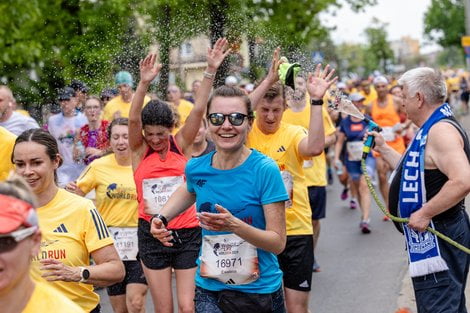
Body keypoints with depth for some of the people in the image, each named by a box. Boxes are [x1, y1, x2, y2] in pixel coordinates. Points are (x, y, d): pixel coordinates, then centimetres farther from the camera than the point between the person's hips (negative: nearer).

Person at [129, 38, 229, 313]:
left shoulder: (181, 144, -1)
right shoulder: (139, 150, -3)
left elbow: (199, 109, -11)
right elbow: (133, 119, -20)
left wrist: (211, 71, -20)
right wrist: (144, 84, -34)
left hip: (187, 233, 0)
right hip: (152, 235, 0)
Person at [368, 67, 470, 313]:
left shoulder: (441, 130, -21)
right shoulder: (430, 129, 14)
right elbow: (416, 171, 23)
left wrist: (425, 214, -28)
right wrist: (383, 149, 21)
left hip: (438, 237, -12)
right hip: (433, 236, 12)